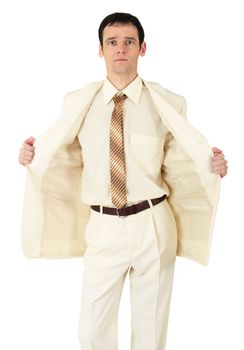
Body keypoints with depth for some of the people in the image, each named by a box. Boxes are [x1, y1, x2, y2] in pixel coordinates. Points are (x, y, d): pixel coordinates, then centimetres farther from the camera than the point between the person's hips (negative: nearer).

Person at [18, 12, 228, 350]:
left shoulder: (169, 104, -6)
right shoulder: (77, 102, 0)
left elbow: (177, 167, -2)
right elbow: (69, 160, 6)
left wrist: (211, 167, -20)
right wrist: (33, 158, -11)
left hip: (152, 225, -1)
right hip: (103, 227, 1)